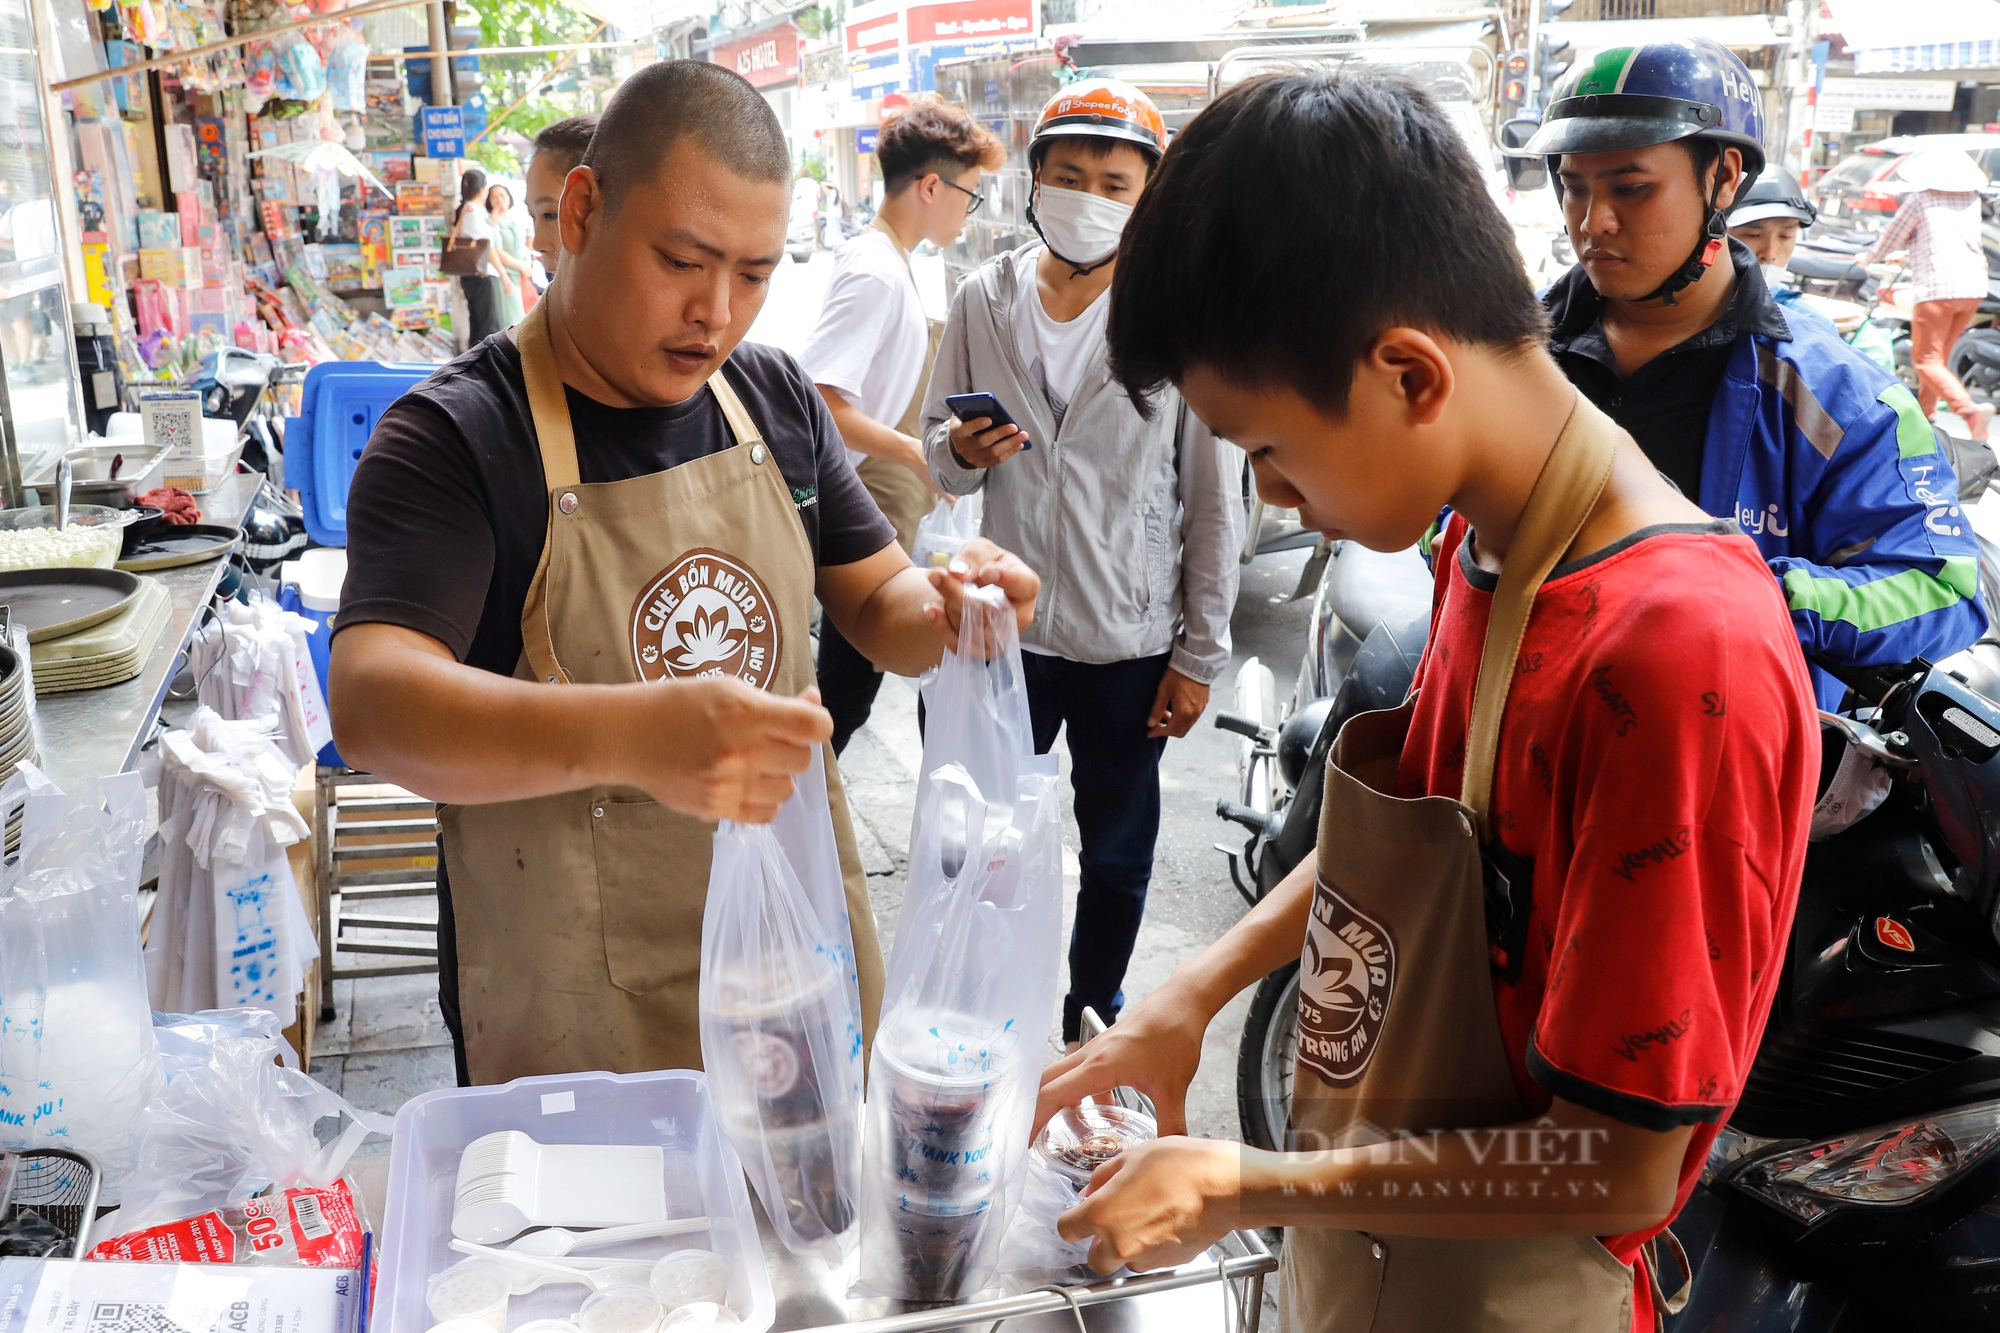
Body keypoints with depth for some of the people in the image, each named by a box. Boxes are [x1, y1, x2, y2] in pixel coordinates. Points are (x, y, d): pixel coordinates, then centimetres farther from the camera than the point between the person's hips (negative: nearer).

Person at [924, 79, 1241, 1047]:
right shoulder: (984, 299, 0)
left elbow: (1215, 498, -5)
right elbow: (936, 448, 10)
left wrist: (1200, 653, -4)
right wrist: (962, 452, -15)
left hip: (1132, 639, -2)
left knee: (1117, 854, 15)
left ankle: (1092, 1011, 38)